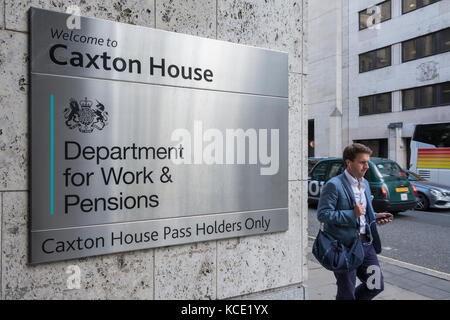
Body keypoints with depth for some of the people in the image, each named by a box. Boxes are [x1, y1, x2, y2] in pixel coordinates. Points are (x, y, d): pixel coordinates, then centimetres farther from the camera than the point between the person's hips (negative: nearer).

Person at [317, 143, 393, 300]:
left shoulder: (365, 183, 12)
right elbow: (322, 214, -21)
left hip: (366, 242, 7)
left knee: (377, 285, 13)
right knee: (347, 293, 7)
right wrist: (352, 214, -24)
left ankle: (353, 297, 36)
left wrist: (375, 217, 3)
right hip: (345, 246, -7)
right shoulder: (334, 185, -15)